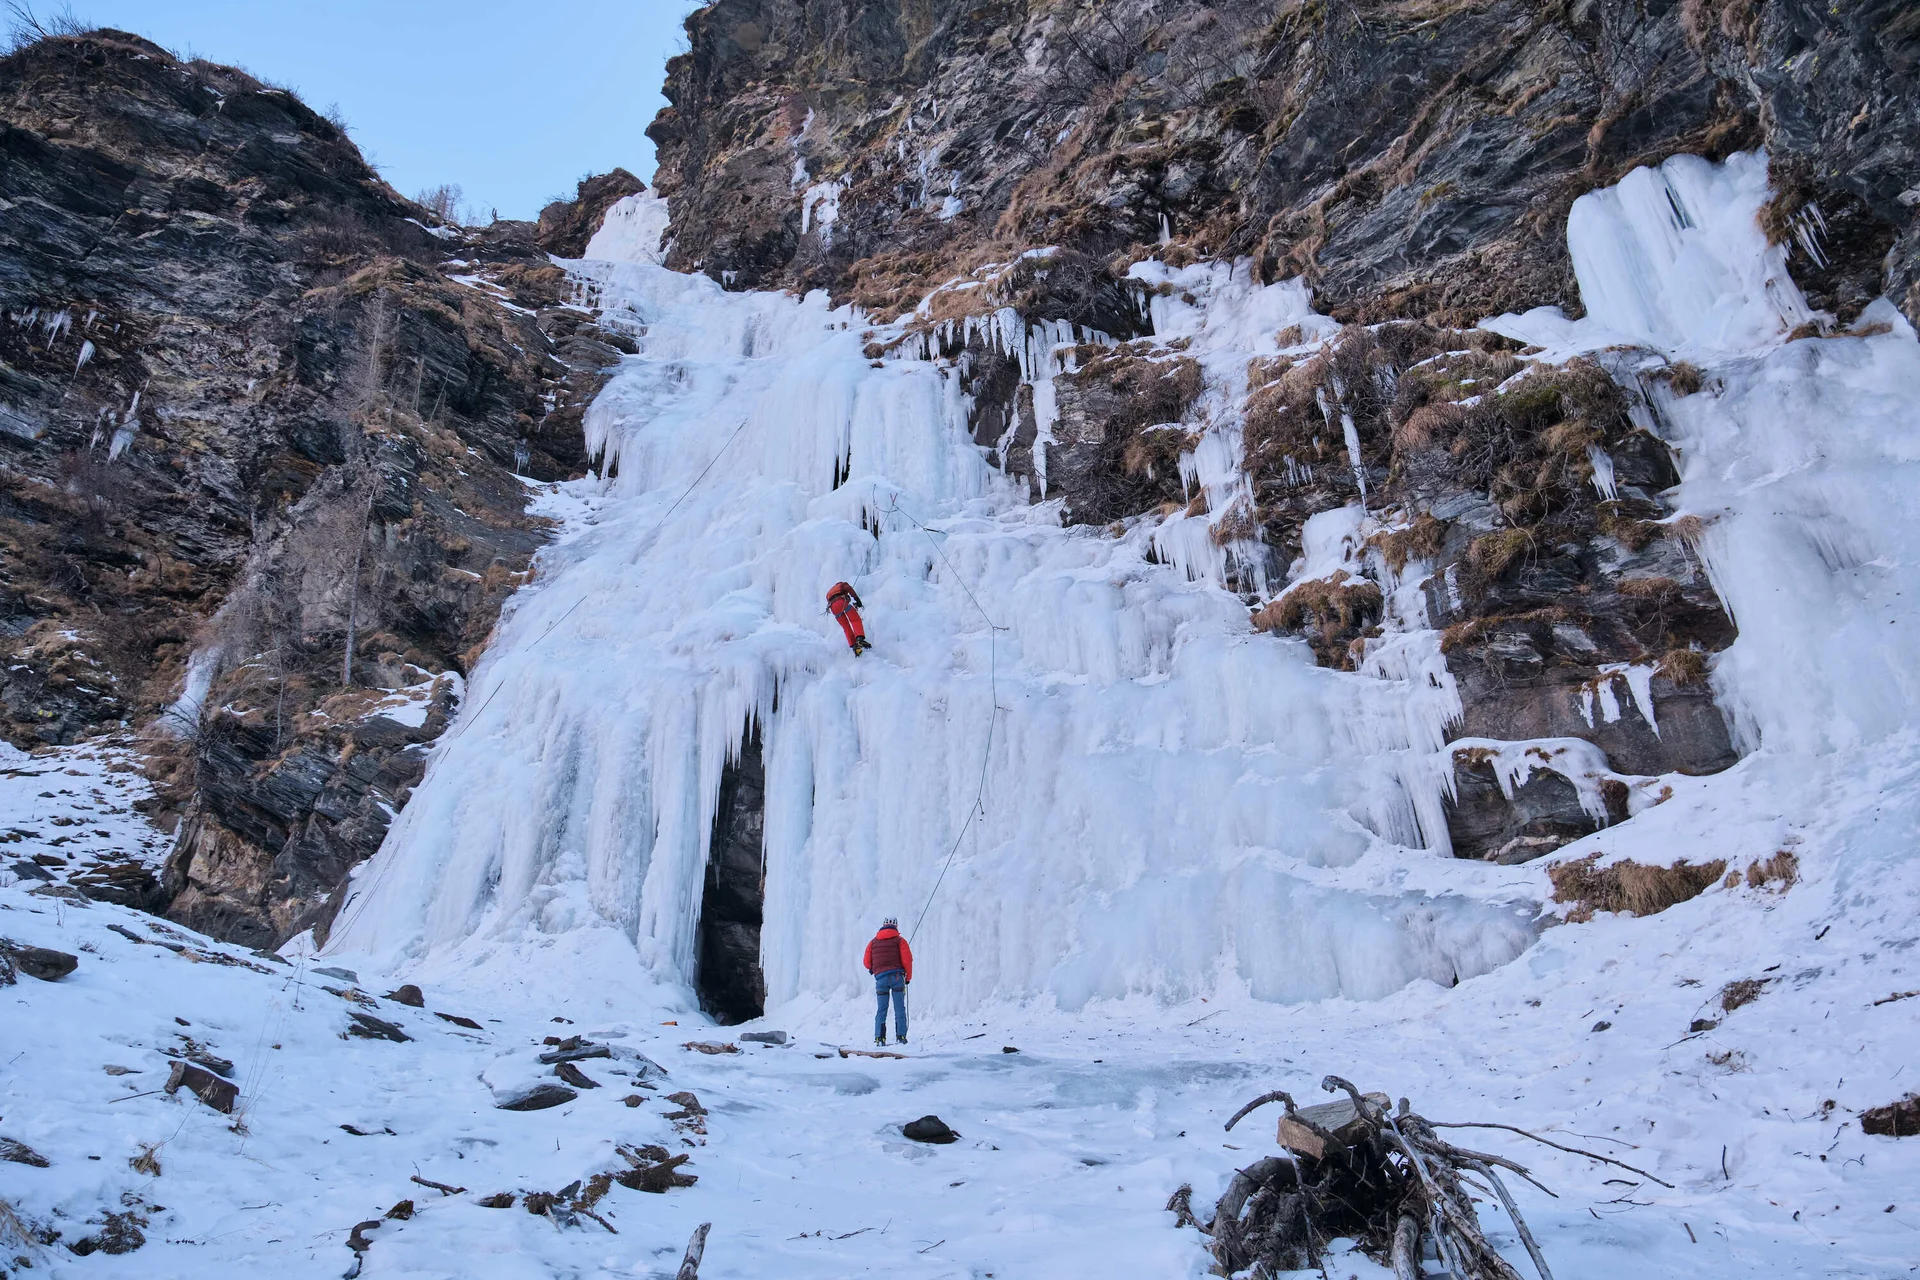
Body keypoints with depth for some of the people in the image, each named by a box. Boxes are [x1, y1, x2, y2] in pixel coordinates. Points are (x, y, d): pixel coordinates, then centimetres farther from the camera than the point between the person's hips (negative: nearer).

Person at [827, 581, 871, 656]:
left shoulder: (829, 593, 43)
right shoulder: (842, 584, 28)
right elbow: (848, 588, 5)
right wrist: (856, 598, -2)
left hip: (833, 607, 5)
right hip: (842, 602, -5)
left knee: (846, 627, 10)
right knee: (856, 620, -4)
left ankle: (854, 646, -4)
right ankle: (859, 639, -29)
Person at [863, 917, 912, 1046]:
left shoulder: (873, 942, 12)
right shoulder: (900, 940, 5)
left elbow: (867, 963, 12)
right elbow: (907, 959, -3)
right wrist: (908, 976, 9)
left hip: (880, 978, 2)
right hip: (897, 977, -2)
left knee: (881, 1010, 7)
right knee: (899, 1008, 3)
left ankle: (879, 1038, 1)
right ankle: (900, 1036, -3)